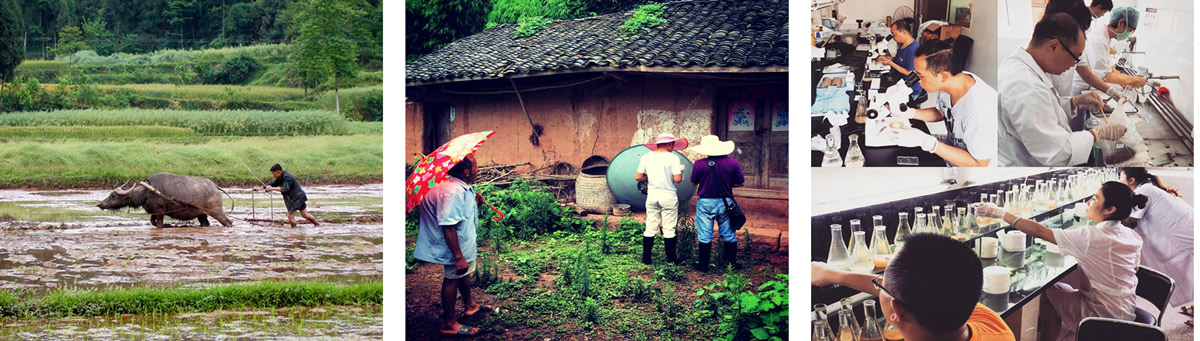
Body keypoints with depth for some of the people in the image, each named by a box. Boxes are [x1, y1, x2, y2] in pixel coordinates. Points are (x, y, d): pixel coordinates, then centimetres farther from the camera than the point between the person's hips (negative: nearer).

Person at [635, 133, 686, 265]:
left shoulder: (646, 157, 1)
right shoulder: (672, 158, -10)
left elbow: (638, 177, 0)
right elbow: (677, 179, -15)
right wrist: (680, 173, 7)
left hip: (652, 196, 4)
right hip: (669, 197, -3)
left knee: (650, 228, 10)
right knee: (669, 230, 4)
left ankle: (646, 258, 13)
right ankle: (671, 260, 9)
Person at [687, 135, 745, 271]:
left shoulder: (699, 164, -12)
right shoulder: (733, 163, -6)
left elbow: (693, 182, 1)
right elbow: (741, 183, 3)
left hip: (705, 203, -2)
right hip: (725, 202, 2)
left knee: (704, 236, 6)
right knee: (728, 234, 12)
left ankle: (703, 264, 11)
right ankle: (732, 263, 18)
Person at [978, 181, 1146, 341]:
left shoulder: (1091, 237, -26)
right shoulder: (1133, 236, -4)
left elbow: (1039, 231, -22)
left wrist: (1000, 213, -15)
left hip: (1102, 314, -7)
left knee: (1047, 289, 11)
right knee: (1066, 289, 23)